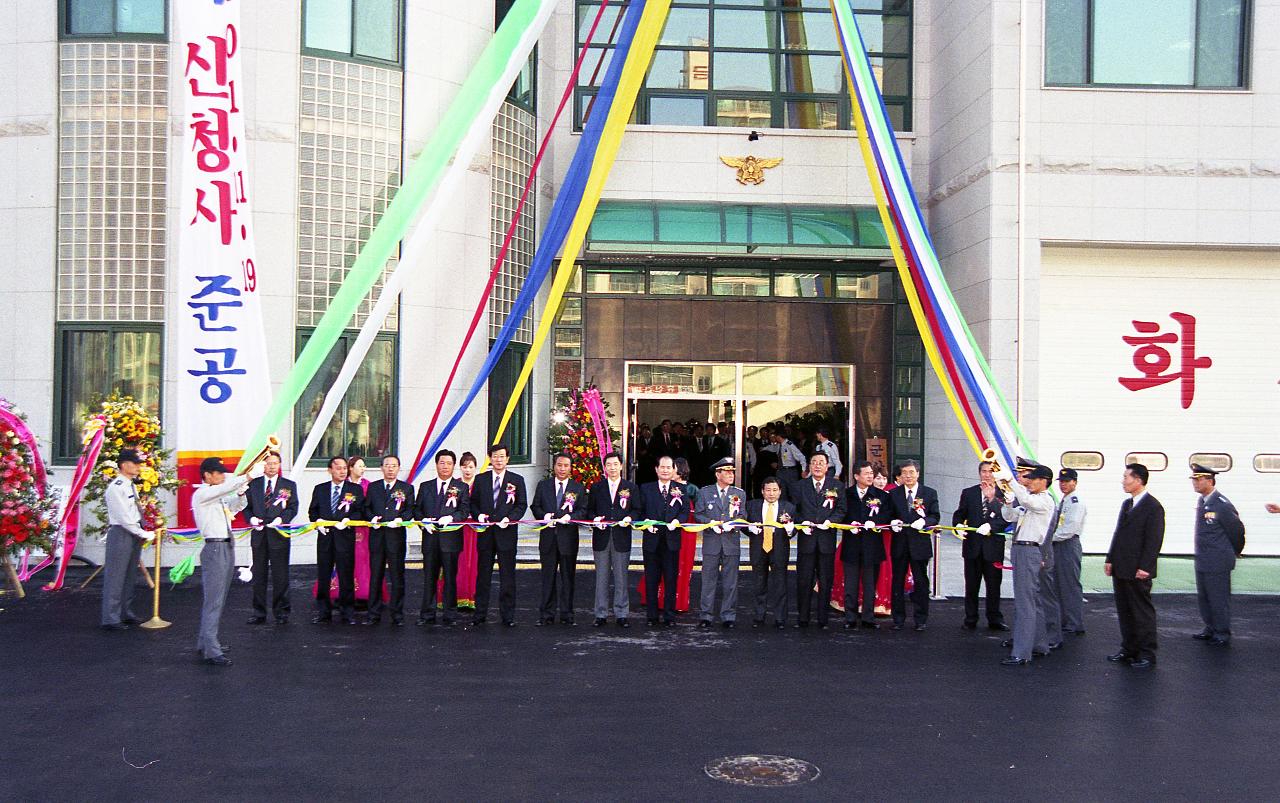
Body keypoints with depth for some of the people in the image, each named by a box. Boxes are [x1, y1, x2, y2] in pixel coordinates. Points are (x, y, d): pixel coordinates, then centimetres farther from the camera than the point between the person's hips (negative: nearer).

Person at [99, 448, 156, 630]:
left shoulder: (130, 486, 15)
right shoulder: (116, 488, -14)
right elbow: (124, 517, -18)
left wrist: (143, 534, 6)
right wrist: (145, 534, -14)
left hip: (134, 534, 9)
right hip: (120, 534, -9)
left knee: (130, 576, 15)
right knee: (115, 577, -5)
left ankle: (126, 613, 25)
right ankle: (111, 619, -2)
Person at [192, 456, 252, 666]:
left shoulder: (219, 496, 16)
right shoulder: (202, 494, -9)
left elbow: (238, 506, 27)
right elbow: (226, 488, -24)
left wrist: (241, 493, 7)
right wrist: (247, 477, -22)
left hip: (227, 547, 9)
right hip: (215, 549, -9)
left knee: (219, 599, 14)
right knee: (213, 600, -11)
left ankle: (205, 642, 22)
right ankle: (210, 651, -12)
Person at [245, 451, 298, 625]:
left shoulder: (289, 485, 6)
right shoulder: (253, 484, 10)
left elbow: (293, 508, 2)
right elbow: (247, 506, 10)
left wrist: (281, 519, -14)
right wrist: (251, 518, -9)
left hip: (278, 534, -2)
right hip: (259, 535, 2)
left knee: (280, 576, 1)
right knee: (258, 576, 7)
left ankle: (281, 613, 10)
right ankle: (259, 613, 14)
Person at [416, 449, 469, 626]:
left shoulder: (461, 487, 7)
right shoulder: (425, 486, 13)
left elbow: (465, 511, -2)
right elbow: (417, 509, 11)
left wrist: (451, 518, -19)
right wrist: (424, 521, -8)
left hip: (450, 538, -2)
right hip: (430, 538, 2)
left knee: (450, 578, 1)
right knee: (429, 578, 6)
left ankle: (450, 616, 8)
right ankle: (427, 615, 12)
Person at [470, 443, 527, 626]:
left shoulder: (517, 480, 5)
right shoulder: (480, 479, 9)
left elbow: (522, 505, 3)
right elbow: (473, 503, 11)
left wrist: (509, 518, -12)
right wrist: (479, 515, -8)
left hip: (507, 532, -1)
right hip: (485, 532, 1)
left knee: (507, 575, 1)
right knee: (483, 574, 6)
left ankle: (508, 615, 7)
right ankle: (480, 614, 12)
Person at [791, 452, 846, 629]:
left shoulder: (837, 486, 8)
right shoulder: (798, 486, 8)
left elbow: (841, 510, 3)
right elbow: (793, 509, 6)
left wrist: (830, 521, -14)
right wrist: (802, 522, -11)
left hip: (827, 538, 0)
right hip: (806, 538, 0)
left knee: (826, 581, 4)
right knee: (804, 581, 2)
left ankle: (823, 620, 11)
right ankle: (802, 619, 9)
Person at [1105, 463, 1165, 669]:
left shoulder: (1153, 506, -11)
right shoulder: (1127, 504, 15)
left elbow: (1154, 540, -15)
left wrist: (1144, 567, -19)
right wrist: (1110, 560, 12)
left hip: (1138, 571, -8)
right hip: (1120, 569, 8)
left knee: (1142, 612, 0)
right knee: (1124, 611, 13)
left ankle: (1147, 654, 8)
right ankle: (1128, 650, 21)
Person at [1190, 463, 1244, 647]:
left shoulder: (1222, 505, -19)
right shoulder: (1201, 501, 6)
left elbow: (1237, 530, -9)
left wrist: (1235, 552, 6)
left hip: (1218, 563, -9)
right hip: (1202, 561, 9)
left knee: (1219, 599, 2)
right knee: (1203, 597, 18)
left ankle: (1223, 635, 14)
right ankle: (1210, 629, 33)